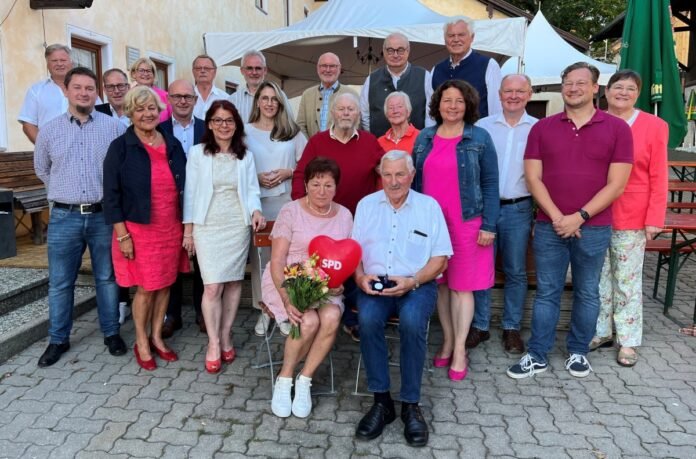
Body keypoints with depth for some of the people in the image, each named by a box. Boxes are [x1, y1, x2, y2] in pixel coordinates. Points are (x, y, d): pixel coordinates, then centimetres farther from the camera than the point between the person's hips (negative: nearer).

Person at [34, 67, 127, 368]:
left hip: (104, 215, -1)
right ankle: (58, 339, 23)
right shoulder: (49, 130, 5)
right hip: (65, 217, 1)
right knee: (60, 282, 8)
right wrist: (66, 193, 15)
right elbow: (42, 170, 18)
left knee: (107, 278, 10)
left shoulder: (114, 127, 0)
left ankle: (111, 333, 23)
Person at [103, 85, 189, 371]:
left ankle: (156, 337, 29)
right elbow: (111, 195, -6)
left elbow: (184, 187, 12)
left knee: (165, 285, 11)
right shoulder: (120, 148, -5)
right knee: (146, 288, 3)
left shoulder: (172, 144, 7)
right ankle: (141, 343, 24)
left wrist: (188, 226, 9)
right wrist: (122, 235, -11)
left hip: (171, 228, 4)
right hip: (139, 229, -4)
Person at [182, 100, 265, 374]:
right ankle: (213, 344, 6)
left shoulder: (245, 155, 8)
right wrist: (188, 229, 2)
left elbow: (252, 189, 7)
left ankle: (225, 337, 21)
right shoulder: (197, 153, 2)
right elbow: (190, 191, 3)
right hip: (207, 226, -2)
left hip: (238, 226, 2)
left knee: (233, 282, 6)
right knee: (212, 286, -8)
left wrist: (256, 211, -13)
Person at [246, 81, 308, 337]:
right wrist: (256, 177, -9)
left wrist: (288, 173, -7)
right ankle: (263, 310, 14)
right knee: (260, 254, 2)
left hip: (286, 198, 0)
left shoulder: (292, 131, 9)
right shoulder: (246, 131, 6)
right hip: (257, 200, 0)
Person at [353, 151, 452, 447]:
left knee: (412, 321, -33)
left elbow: (440, 258, 2)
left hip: (417, 284, -1)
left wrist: (411, 282, -14)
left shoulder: (429, 205, 7)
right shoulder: (366, 204, 13)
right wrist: (360, 277, -11)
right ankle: (381, 401, -16)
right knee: (367, 319, -30)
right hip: (375, 285, 2)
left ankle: (410, 405, -17)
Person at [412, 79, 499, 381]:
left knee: (462, 286, 2)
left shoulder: (479, 138, 0)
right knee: (440, 283, 9)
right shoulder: (425, 138, 9)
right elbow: (416, 181, 12)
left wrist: (489, 226, -8)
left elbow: (490, 184, -2)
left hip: (466, 223, -3)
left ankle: (460, 350, 12)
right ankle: (447, 341, 24)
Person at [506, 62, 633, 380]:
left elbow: (616, 184, -4)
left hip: (594, 228, 0)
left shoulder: (617, 128, 0)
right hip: (549, 226, 1)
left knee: (587, 293, 11)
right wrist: (557, 217, -11)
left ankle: (578, 352, 28)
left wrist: (579, 216, -13)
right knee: (546, 292, 7)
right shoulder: (542, 128, 4)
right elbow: (533, 178, -1)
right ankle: (537, 355, 16)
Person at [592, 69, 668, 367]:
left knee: (628, 281, 7)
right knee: (599, 277, 12)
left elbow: (658, 177, -3)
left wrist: (654, 219, -8)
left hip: (631, 218, -2)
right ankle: (601, 331, 28)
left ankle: (628, 341, 19)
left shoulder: (653, 126, -1)